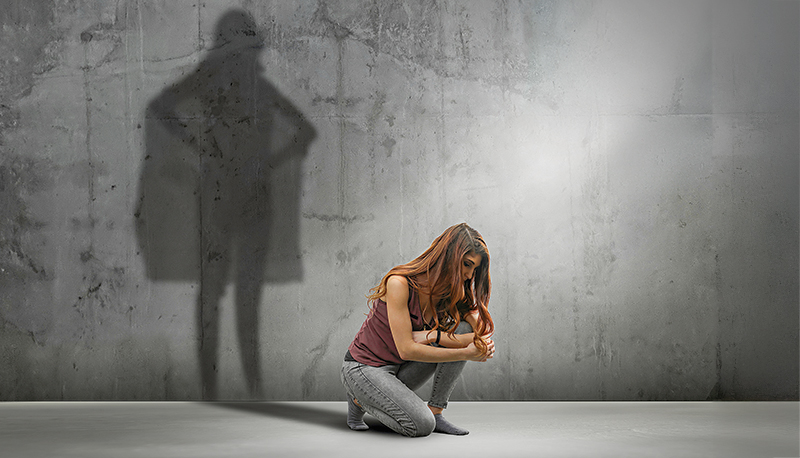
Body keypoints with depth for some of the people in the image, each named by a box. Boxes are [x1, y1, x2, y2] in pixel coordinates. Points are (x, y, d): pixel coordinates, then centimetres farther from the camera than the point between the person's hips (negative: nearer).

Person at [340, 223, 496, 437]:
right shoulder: (399, 283, -24)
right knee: (422, 425, -28)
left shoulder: (452, 293, -3)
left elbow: (484, 336, -14)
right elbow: (406, 350, -27)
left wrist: (433, 336, -26)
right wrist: (466, 354, -26)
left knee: (463, 329, -12)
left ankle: (435, 411, -7)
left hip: (401, 369, 7)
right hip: (364, 368, -6)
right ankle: (361, 400, -1)